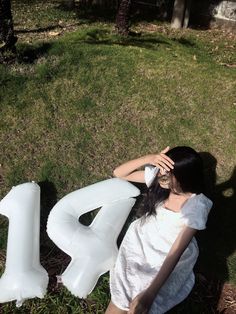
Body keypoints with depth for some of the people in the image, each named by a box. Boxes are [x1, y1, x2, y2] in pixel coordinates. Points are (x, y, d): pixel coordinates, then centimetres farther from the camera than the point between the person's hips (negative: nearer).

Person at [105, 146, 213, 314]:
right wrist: (148, 159, -31)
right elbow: (118, 173, -13)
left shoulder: (197, 206, -25)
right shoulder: (159, 176, -16)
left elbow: (175, 253, -26)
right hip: (141, 241, 3)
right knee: (121, 299, -7)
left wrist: (149, 294, -32)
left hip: (169, 259, -2)